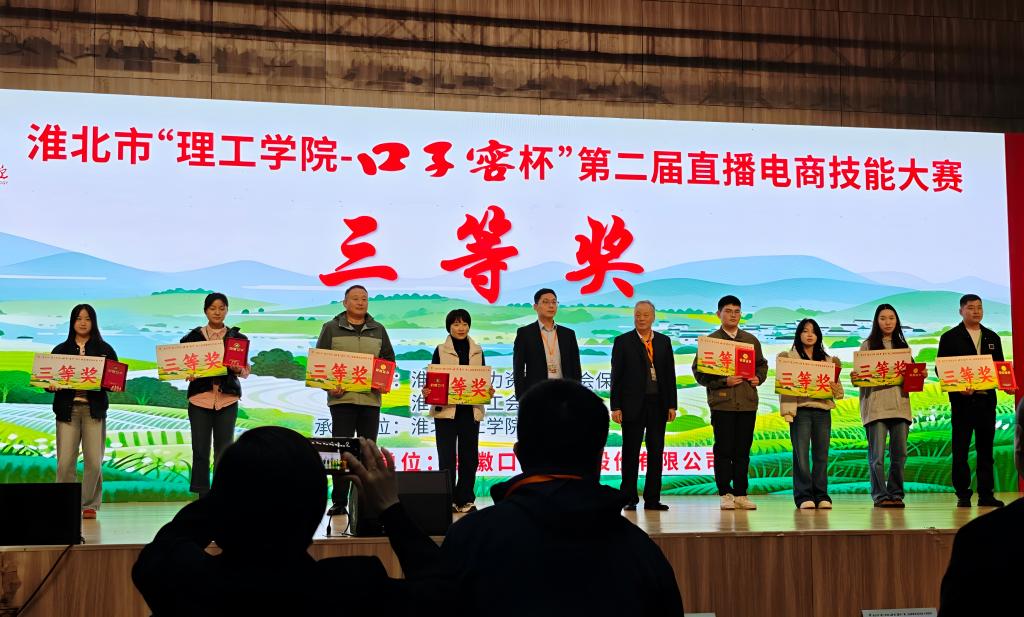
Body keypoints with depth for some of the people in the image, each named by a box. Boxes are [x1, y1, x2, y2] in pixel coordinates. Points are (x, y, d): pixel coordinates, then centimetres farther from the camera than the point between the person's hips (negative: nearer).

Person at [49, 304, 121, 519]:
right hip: (67, 408, 0)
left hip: (94, 408, 0)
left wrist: (115, 386, -14)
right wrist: (51, 386, -12)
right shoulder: (61, 350, 12)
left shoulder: (104, 349, 10)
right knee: (65, 461, -6)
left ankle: (90, 505, 7)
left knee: (94, 461, -3)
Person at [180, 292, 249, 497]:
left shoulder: (237, 337, 8)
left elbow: (246, 371, 8)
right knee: (200, 451, -1)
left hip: (227, 399, 0)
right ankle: (202, 497, 6)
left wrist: (238, 369, -13)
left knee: (224, 451, 1)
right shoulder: (193, 336, 7)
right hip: (200, 397, 0)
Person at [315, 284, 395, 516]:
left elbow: (389, 360, 17)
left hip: (371, 398, 3)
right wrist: (328, 385, -10)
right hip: (341, 397, -3)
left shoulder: (378, 330, 15)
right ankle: (339, 501, 1)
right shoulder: (331, 329, 5)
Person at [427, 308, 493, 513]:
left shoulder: (477, 351, 13)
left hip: (471, 410, 3)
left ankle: (465, 499, 11)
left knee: (469, 456, 4)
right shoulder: (441, 350, 5)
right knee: (447, 457, -2)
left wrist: (488, 390, -7)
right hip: (446, 409, -2)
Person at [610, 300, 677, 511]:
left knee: (656, 452, 4)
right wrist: (616, 407, -8)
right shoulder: (622, 341, 1)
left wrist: (672, 405, 3)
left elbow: (670, 374, 10)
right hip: (633, 405, -3)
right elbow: (616, 376, -2)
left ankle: (652, 499, 10)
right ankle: (629, 499, 8)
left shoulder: (664, 341, 11)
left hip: (658, 404, 3)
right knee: (631, 453, 2)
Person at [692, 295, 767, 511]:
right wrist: (724, 381, -14)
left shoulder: (751, 340, 15)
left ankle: (740, 494, 11)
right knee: (724, 450, -2)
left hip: (747, 402, 4)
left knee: (743, 450, 5)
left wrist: (758, 378, 3)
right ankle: (725, 494, 3)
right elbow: (699, 372, -2)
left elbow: (762, 365, 24)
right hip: (722, 402, -3)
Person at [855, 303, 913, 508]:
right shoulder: (868, 345, 8)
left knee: (899, 453, 2)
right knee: (877, 455, -6)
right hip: (875, 405, -3)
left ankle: (896, 494, 10)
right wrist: (855, 378, -19)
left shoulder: (903, 347, 19)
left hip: (899, 405, 4)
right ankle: (880, 496, -1)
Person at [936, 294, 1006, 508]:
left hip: (987, 399, 4)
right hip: (962, 400, -4)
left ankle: (986, 494, 11)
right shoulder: (950, 338, 2)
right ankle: (963, 495, 4)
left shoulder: (992, 338, 15)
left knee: (986, 448, 6)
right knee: (961, 449, -2)